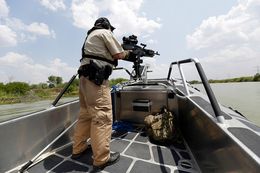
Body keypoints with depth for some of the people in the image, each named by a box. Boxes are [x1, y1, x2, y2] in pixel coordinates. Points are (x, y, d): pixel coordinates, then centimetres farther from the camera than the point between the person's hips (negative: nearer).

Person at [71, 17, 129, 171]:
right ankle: (101, 159, 1)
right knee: (103, 116, -8)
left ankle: (78, 149, 25)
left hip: (86, 77, 10)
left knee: (86, 115, 13)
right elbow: (119, 55, -2)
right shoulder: (105, 33, 5)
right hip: (96, 78, -10)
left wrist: (122, 52, 26)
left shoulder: (92, 35, 31)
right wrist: (127, 52, 19)